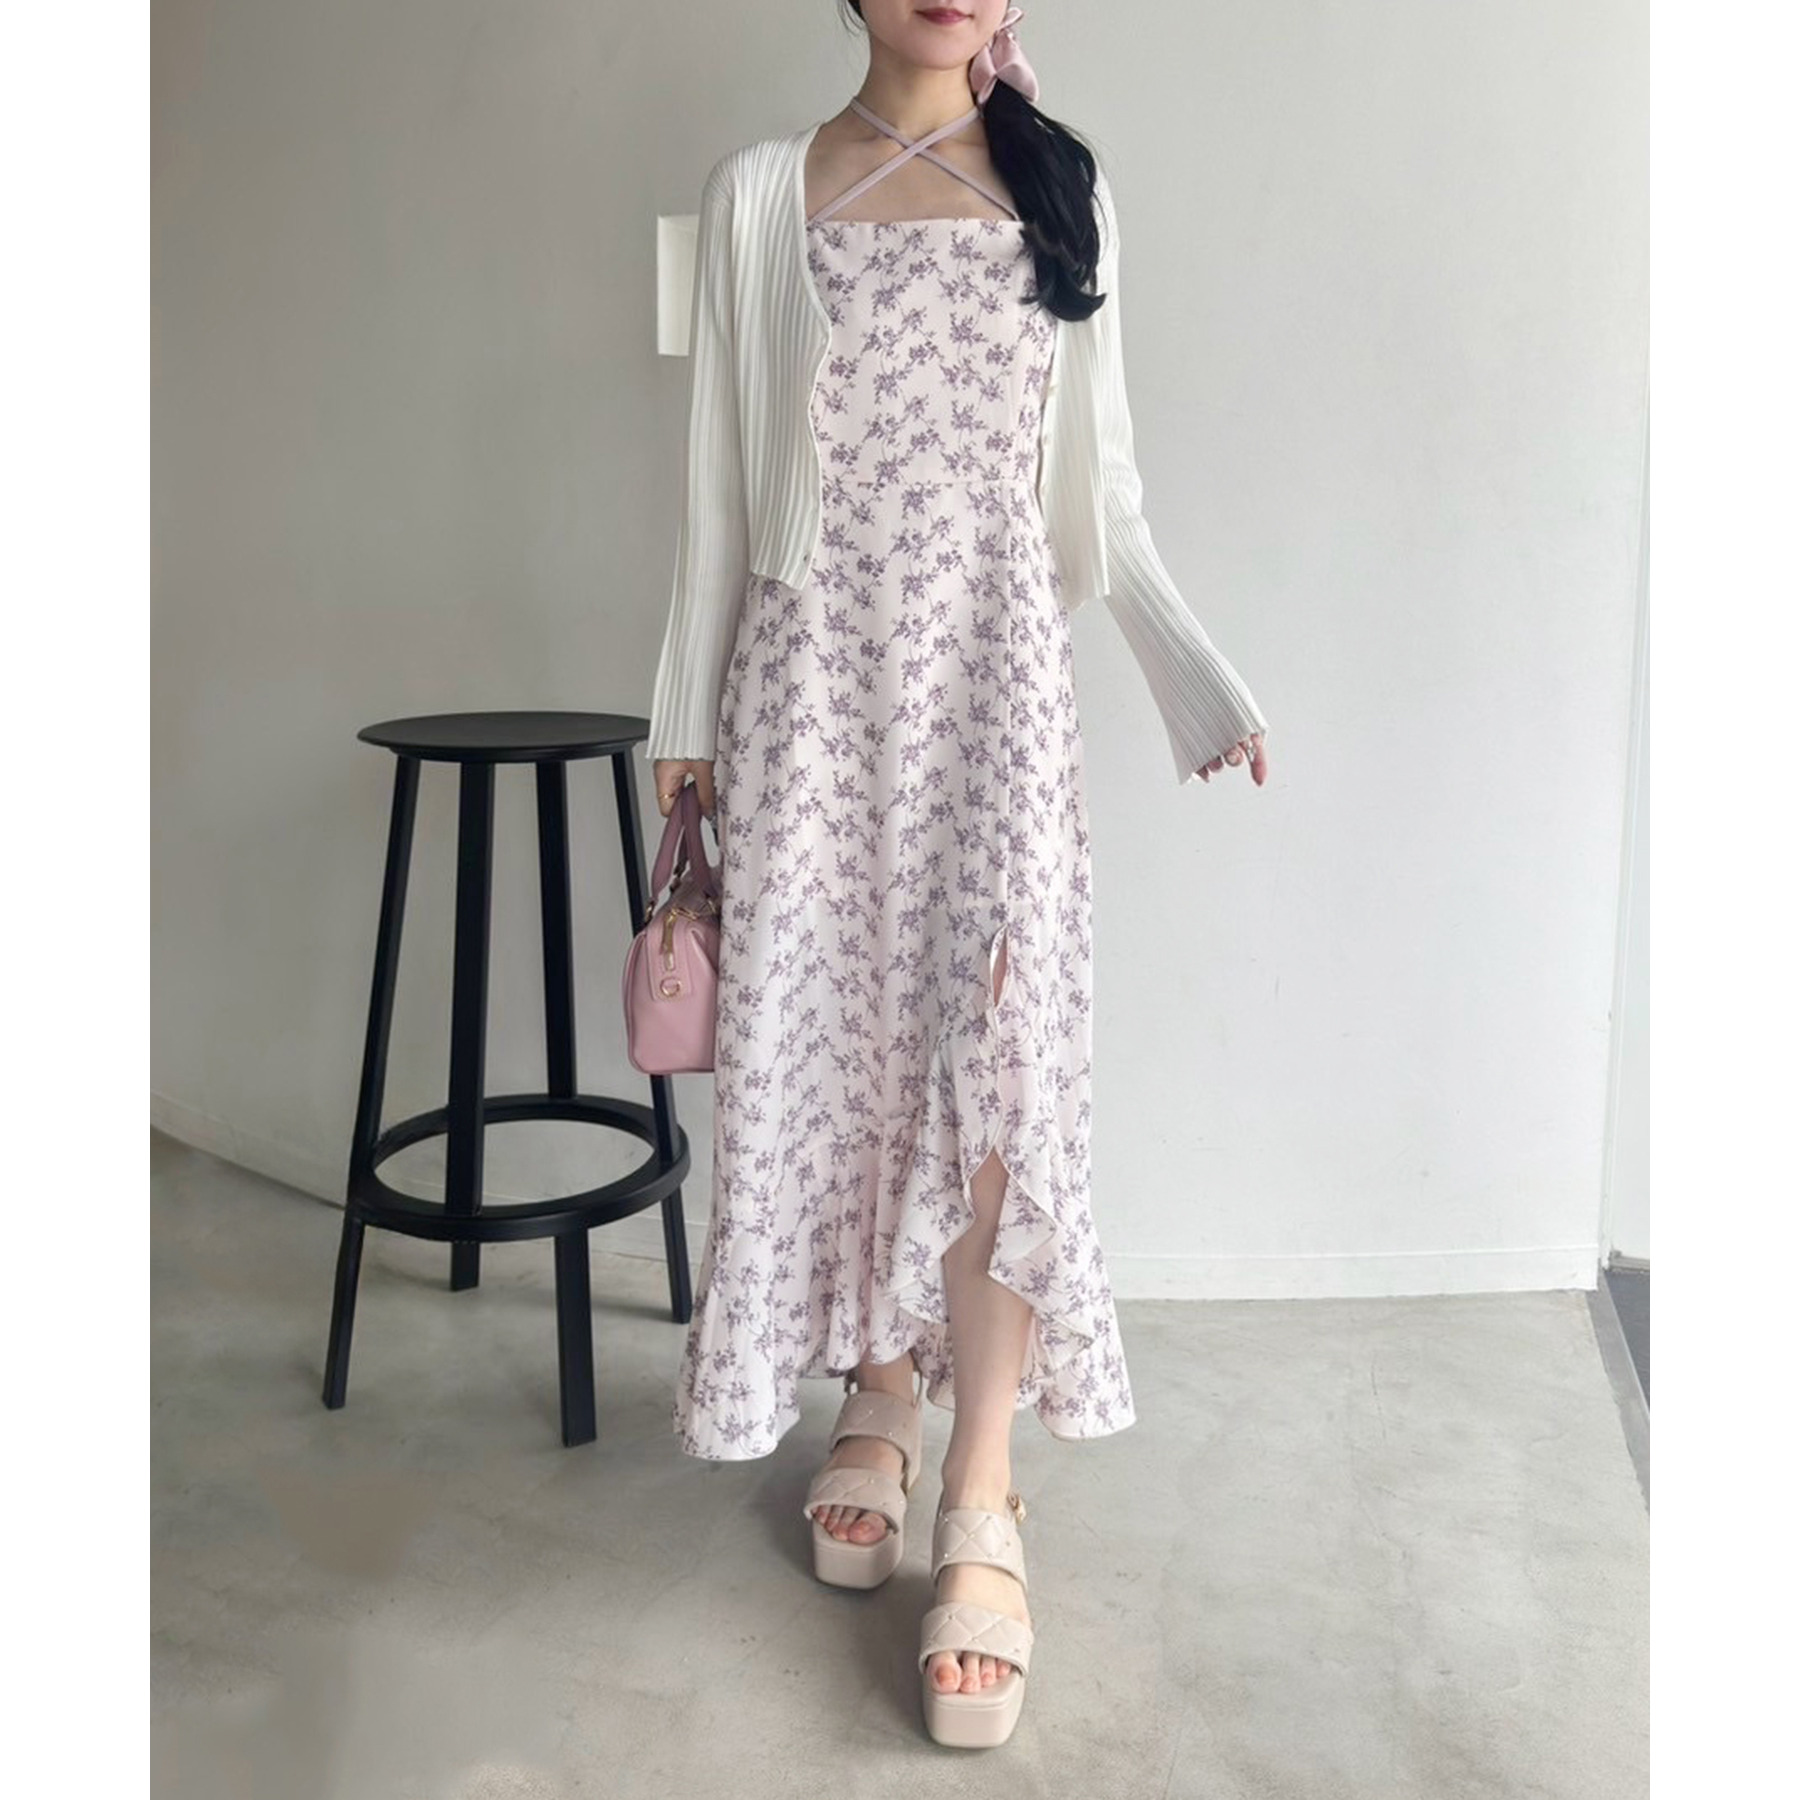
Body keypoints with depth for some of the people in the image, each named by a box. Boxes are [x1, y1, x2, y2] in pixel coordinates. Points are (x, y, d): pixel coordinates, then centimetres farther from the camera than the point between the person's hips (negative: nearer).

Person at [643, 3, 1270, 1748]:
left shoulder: (1063, 187, 11)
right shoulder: (761, 192, 7)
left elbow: (1099, 482, 12)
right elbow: (719, 479, 7)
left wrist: (1196, 674, 6)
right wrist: (687, 716, 5)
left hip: (995, 666, 0)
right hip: (817, 669, 0)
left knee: (1002, 1055, -9)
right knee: (834, 1043, 4)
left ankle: (981, 1506, 0)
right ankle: (879, 1399, 25)